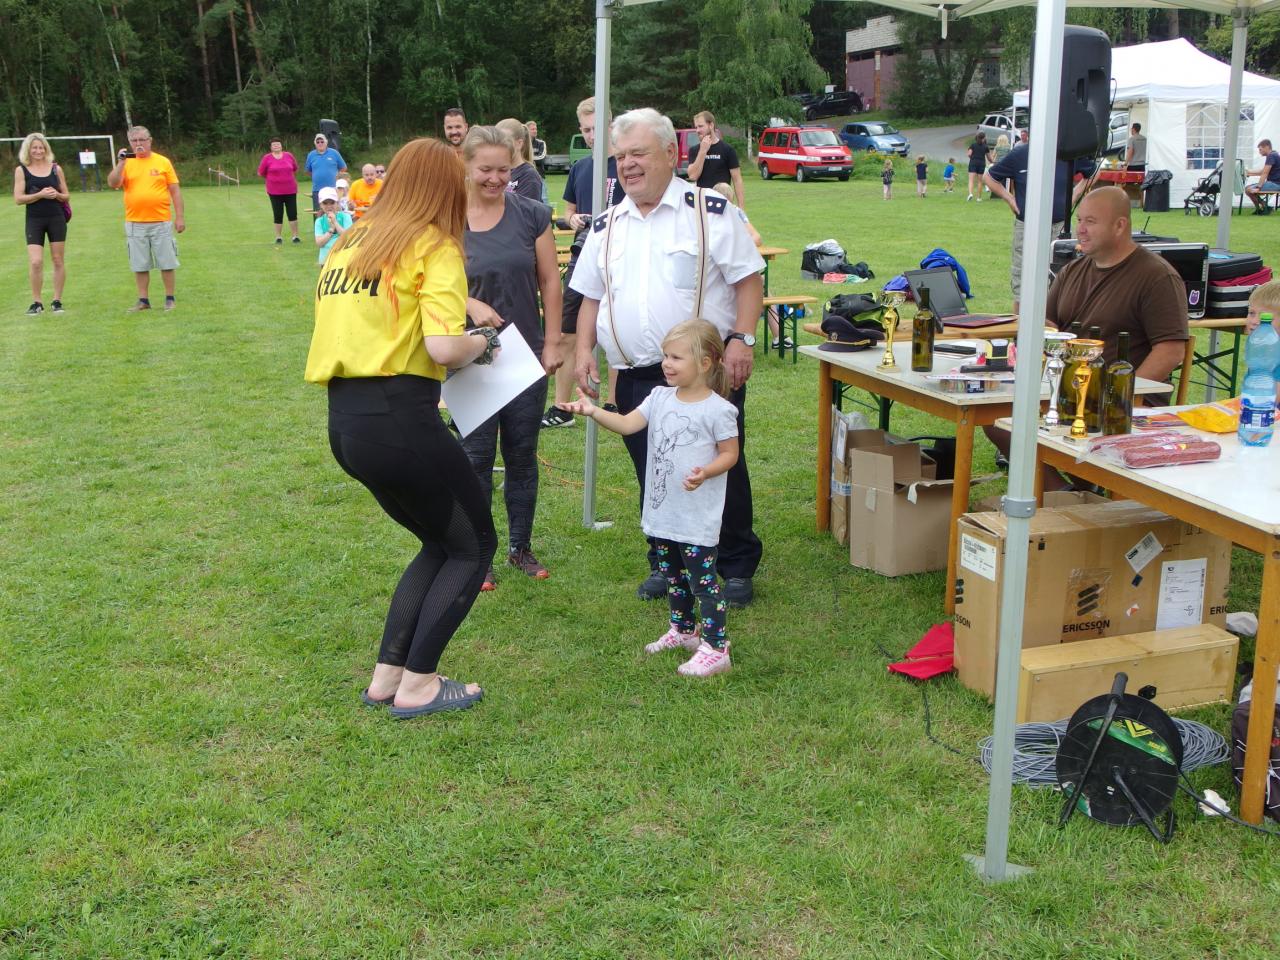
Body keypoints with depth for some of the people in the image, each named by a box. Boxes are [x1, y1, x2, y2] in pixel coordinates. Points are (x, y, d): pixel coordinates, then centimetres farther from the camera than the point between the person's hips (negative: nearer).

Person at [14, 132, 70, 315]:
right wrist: (40, 194, -17)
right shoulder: (21, 170, 1)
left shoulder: (55, 168, 5)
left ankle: (57, 301, 13)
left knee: (58, 261, 4)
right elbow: (18, 199, -5)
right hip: (34, 220, -2)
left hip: (56, 219, 2)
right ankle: (36, 302, 2)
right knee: (35, 262, -10)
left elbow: (67, 196, 11)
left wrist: (56, 194, -11)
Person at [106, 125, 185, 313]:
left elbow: (175, 190, 4)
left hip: (161, 223, -2)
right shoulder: (126, 163, 7)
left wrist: (180, 216, -1)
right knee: (140, 265, 6)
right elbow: (112, 184, -6)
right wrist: (121, 162, -15)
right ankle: (143, 300, 14)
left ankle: (170, 299, 13)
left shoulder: (163, 162, 4)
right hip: (135, 224, 2)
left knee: (167, 263, 2)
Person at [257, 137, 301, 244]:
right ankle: (278, 238, 14)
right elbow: (260, 173, 5)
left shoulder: (289, 155, 1)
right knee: (278, 215, 4)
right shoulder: (267, 158, -4)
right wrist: (271, 179, 14)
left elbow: (295, 169, 16)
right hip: (275, 192, -1)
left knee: (293, 213, 3)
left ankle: (295, 236, 12)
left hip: (290, 190, 1)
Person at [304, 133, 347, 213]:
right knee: (319, 213, 4)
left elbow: (343, 168, 9)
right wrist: (317, 176, 10)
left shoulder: (334, 153, 1)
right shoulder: (311, 155, 6)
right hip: (317, 189, 2)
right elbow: (308, 171, 18)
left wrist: (335, 175, 5)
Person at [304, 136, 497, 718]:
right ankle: (417, 685, 11)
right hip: (399, 418, -8)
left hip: (344, 421, 8)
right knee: (474, 544, 12)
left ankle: (386, 677, 22)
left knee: (441, 543, 23)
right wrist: (481, 344, 1)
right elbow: (444, 347, -19)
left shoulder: (350, 244, 17)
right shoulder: (434, 248, -5)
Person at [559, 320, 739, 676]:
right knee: (672, 576, 22)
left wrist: (705, 473, -26)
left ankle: (715, 649, 2)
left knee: (703, 580, -4)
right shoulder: (660, 398, 4)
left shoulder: (717, 409, -13)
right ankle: (683, 630, 40)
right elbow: (627, 424, -5)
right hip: (662, 512, 7)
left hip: (698, 518, -7)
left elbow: (730, 453, -7)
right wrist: (593, 411, -20)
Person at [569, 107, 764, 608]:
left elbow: (748, 279, -4)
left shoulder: (711, 212, -2)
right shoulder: (606, 226, 13)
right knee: (653, 478, 9)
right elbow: (591, 295, 18)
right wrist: (584, 350, 5)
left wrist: (741, 339, -14)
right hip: (635, 378, 4)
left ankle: (736, 567, 18)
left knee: (722, 471, 3)